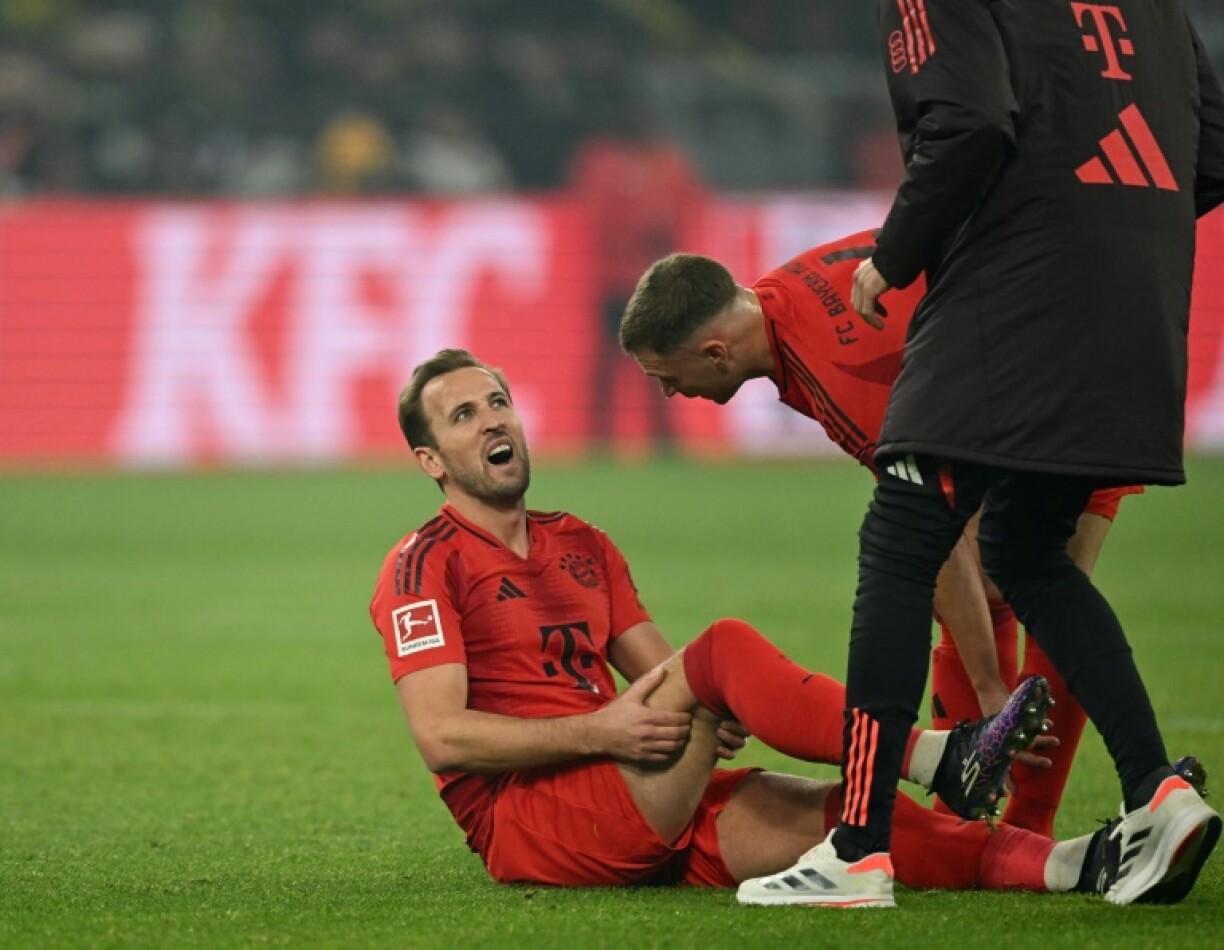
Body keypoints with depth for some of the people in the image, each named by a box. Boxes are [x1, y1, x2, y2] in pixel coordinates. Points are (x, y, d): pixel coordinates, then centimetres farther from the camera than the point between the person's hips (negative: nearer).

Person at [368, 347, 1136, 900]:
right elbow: (441, 735, -12)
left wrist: (713, 720, -6)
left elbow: (664, 675, 19)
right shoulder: (426, 567, -1)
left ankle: (1066, 867, -37)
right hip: (526, 822, -7)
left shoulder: (581, 546, 24)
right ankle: (942, 759, -32)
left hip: (637, 817, 7)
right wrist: (597, 729, -21)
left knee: (834, 812, -19)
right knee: (724, 651, -24)